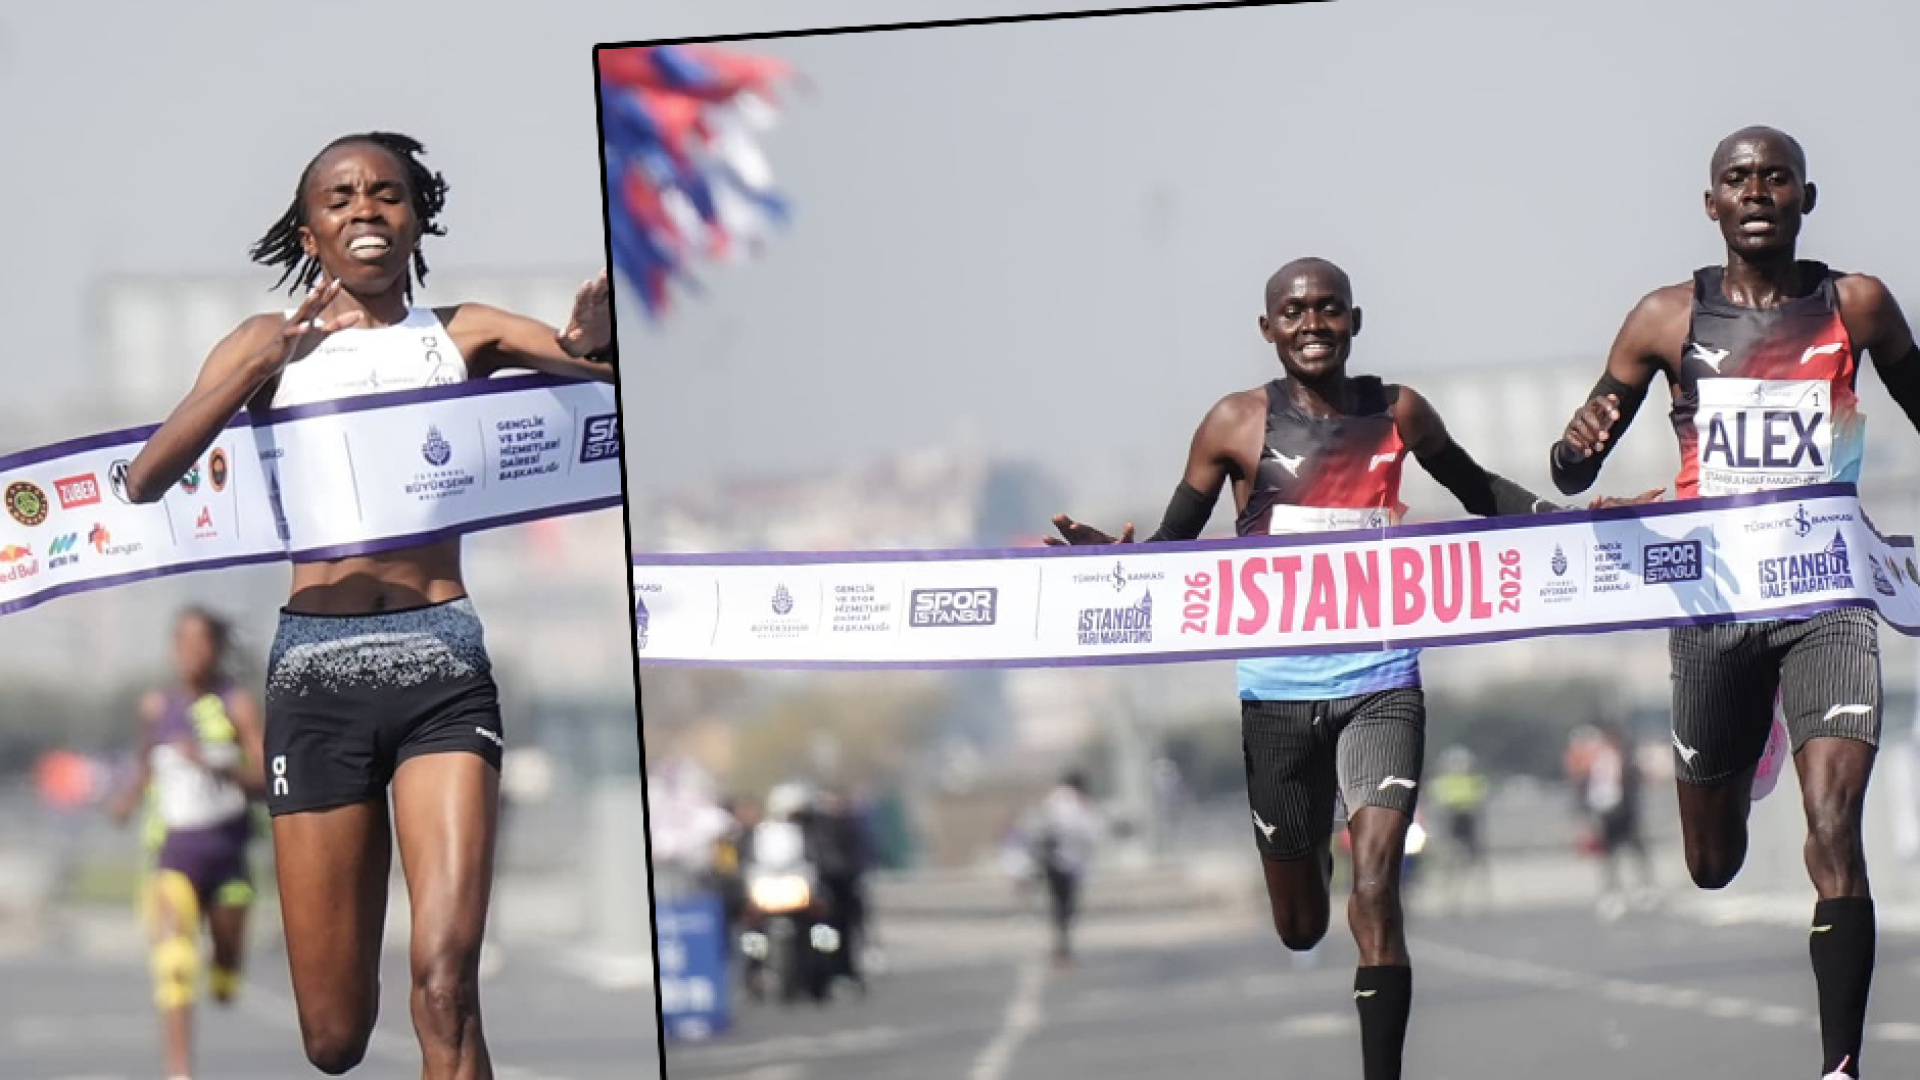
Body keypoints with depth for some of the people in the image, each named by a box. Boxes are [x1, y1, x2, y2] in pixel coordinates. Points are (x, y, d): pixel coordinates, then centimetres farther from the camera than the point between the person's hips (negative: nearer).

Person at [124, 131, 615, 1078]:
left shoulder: (463, 334, 10)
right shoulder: (271, 344, 10)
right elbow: (146, 480, -3)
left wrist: (596, 344, -23)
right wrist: (256, 371, -16)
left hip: (442, 663, -1)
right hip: (315, 669, 1)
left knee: (446, 983, -19)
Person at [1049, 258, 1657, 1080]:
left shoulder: (1397, 415, 4)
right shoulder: (1237, 425, -1)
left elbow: (1475, 490, 21)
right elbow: (1174, 543, 2)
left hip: (1380, 681, 0)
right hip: (1278, 690, 0)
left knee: (1374, 887, -19)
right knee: (1300, 928, 12)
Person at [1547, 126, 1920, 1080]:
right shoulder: (1667, 319, 3)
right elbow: (1572, 477, 7)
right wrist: (1578, 444, -18)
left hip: (1828, 595, -1)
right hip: (1711, 599, 1)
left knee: (1834, 829, -20)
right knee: (1712, 867, 12)